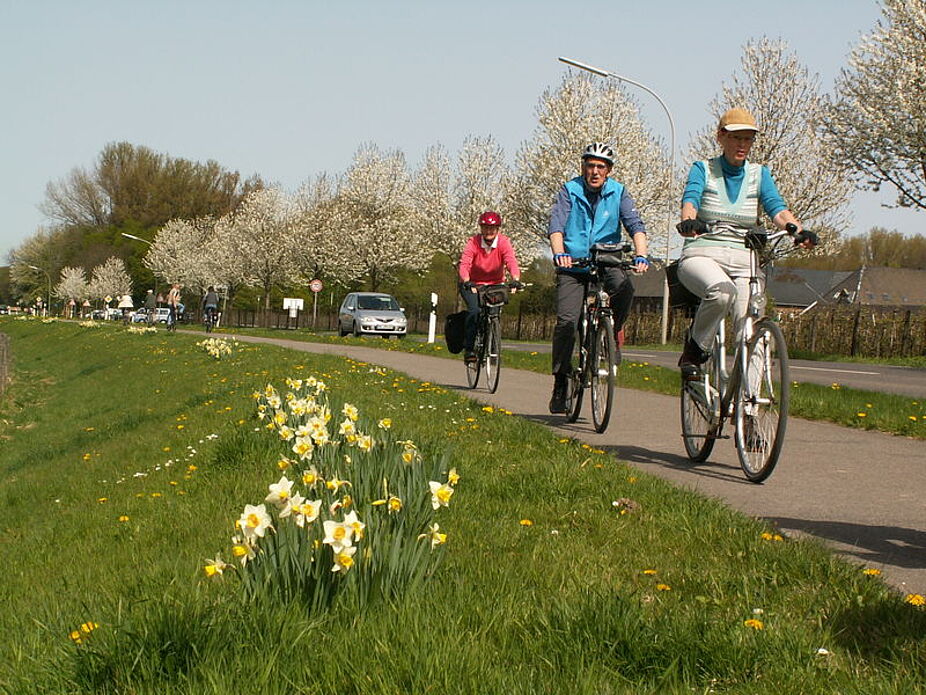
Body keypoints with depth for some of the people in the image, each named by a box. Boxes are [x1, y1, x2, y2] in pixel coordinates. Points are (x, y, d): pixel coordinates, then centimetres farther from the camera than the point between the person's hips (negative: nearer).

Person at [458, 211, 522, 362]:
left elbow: (511, 262, -32)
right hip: (472, 284, -2)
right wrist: (466, 282, -53)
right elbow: (464, 264, -32)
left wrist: (515, 280, -53)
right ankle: (468, 348, -12)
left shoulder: (504, 242, -17)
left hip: (495, 284, 2)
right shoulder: (473, 242, -20)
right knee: (474, 310, -23)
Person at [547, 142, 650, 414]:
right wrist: (559, 253, -34)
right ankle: (561, 381, 0)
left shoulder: (618, 193, 2)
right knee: (566, 321, -13)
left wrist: (640, 254, -29)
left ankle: (613, 335, -5)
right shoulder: (570, 190, -2)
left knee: (624, 289, -32)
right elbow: (556, 224, -14)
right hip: (573, 265, -1)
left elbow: (635, 224, -10)